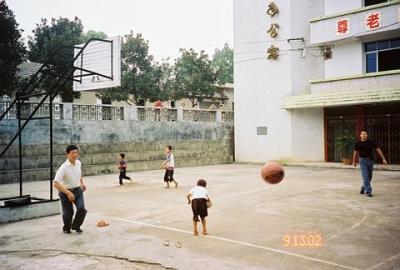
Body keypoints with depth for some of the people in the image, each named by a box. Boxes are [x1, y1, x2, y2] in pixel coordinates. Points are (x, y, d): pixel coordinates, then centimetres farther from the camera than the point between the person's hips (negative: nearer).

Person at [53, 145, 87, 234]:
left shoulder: (78, 163, -4)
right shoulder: (63, 167, -25)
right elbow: (56, 184, -31)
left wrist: (82, 183, 16)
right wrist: (68, 193, -35)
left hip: (78, 190, 4)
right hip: (66, 192, -4)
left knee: (82, 209, -11)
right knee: (68, 212, 2)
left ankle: (76, 226, 17)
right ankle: (66, 228, 33)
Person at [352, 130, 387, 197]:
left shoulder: (371, 142, 0)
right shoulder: (358, 143, -2)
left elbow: (378, 150, 1)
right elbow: (355, 152, 11)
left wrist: (383, 159, -7)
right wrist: (354, 162, 20)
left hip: (370, 160, 3)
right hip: (362, 161, -3)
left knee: (369, 177, 13)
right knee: (365, 176, -13)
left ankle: (363, 188, 35)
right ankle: (368, 191, -11)